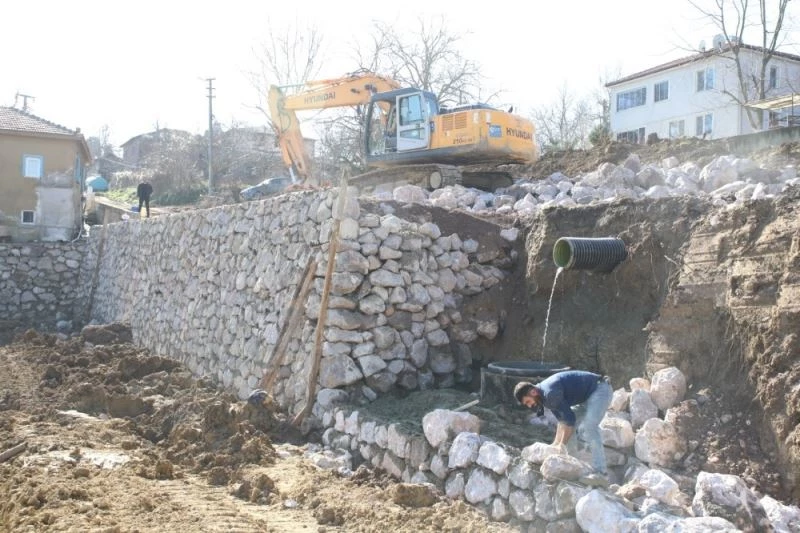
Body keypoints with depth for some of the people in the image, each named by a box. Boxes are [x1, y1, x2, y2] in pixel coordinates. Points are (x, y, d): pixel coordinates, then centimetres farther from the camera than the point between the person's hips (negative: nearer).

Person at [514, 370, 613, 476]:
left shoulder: (550, 393, -26)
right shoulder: (544, 395, 5)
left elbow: (570, 418, -26)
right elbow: (562, 419, 8)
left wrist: (561, 446, -18)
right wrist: (556, 443, 2)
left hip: (600, 389, -11)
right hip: (592, 392, 11)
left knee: (588, 428, -18)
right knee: (585, 429, 14)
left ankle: (600, 471, -17)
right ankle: (598, 467, 19)